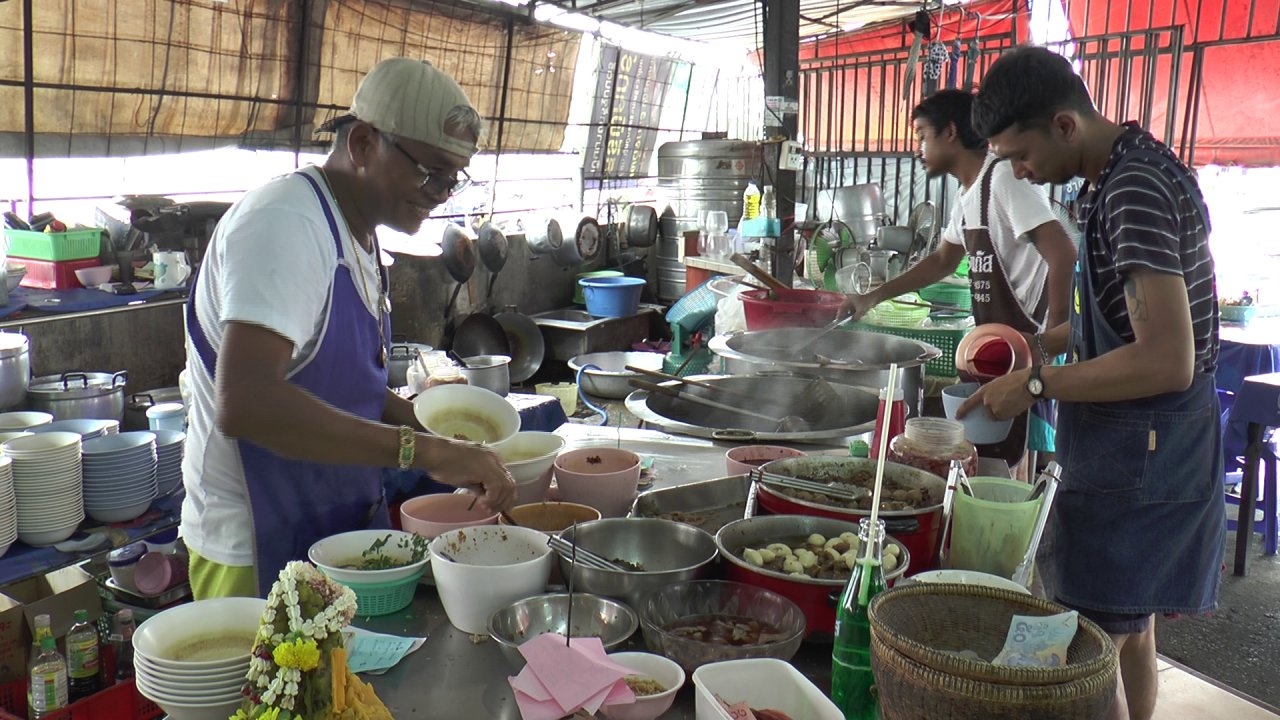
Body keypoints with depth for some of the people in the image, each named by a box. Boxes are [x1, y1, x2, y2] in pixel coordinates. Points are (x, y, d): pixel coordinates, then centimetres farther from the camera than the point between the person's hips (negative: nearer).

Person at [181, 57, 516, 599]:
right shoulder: (284, 224, -22)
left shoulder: (359, 233, 9)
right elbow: (245, 402, -36)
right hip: (260, 555, -9)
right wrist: (421, 450, -37)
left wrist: (430, 426, 3)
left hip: (342, 530, 9)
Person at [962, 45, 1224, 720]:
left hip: (1141, 455, -10)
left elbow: (1167, 361, -28)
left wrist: (1037, 384, -19)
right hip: (1140, 446, 10)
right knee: (1130, 633, 20)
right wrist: (1042, 343, 11)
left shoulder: (1136, 191, -22)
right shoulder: (1130, 172, 9)